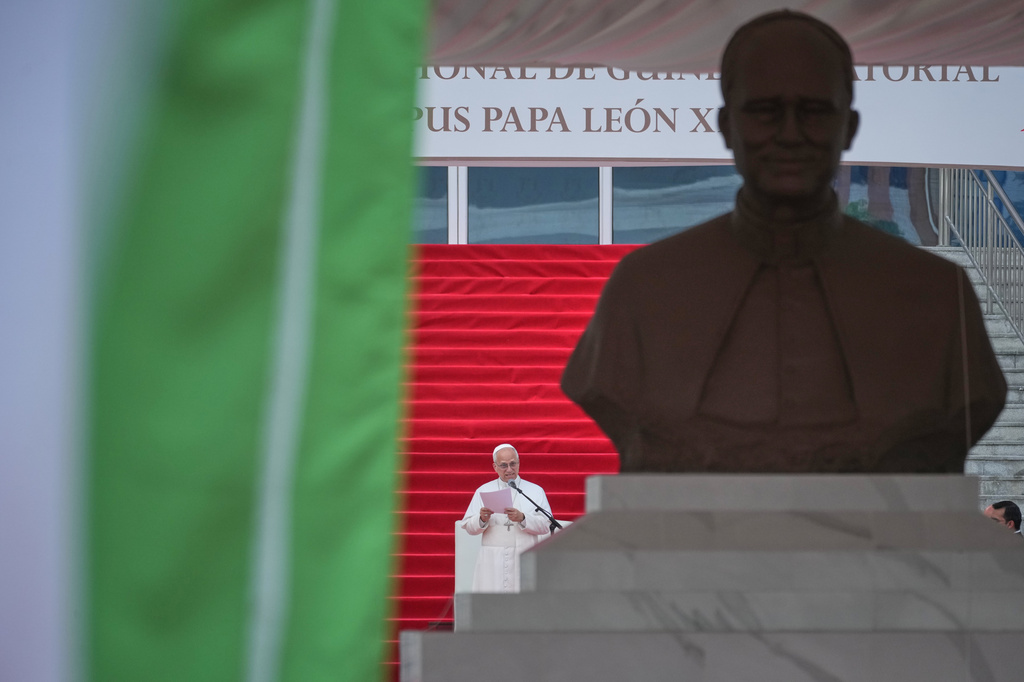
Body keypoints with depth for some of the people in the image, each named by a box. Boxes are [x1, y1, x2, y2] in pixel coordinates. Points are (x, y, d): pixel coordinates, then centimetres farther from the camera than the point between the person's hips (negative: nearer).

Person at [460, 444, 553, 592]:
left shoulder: (535, 491, 12)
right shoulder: (483, 491, 15)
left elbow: (545, 526, 0)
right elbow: (469, 527, 9)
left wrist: (522, 518, -16)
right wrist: (482, 519, -12)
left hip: (525, 563, -1)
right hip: (493, 565, 1)